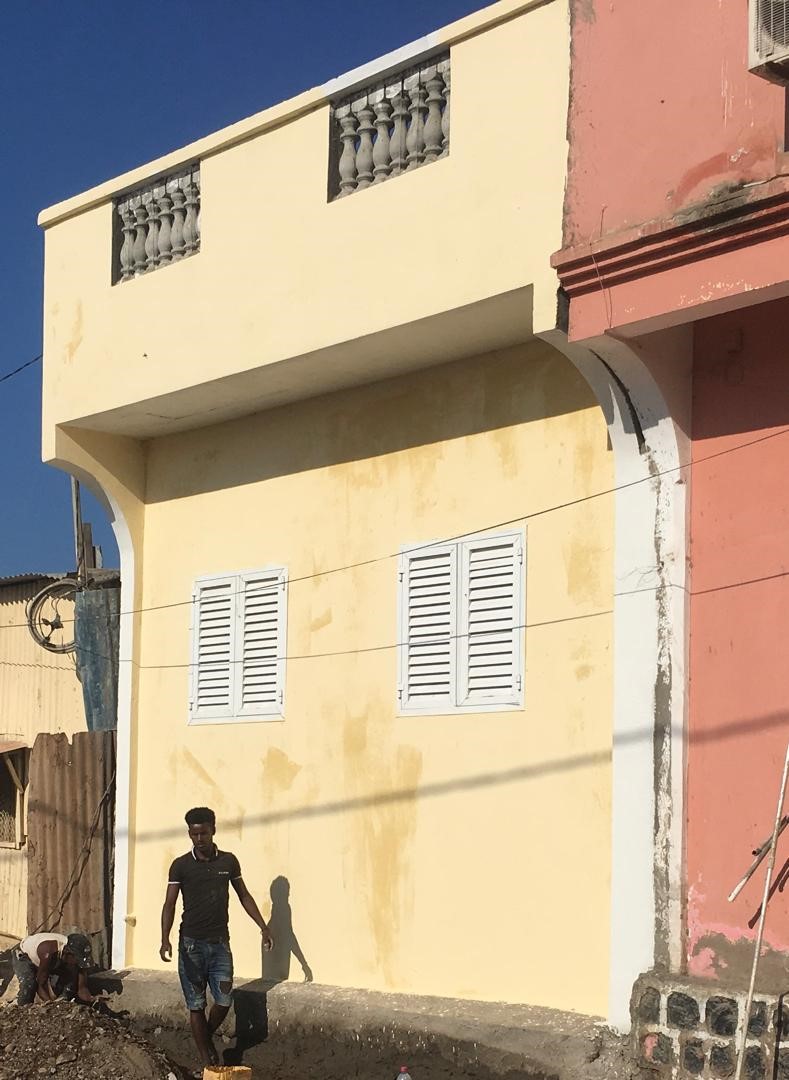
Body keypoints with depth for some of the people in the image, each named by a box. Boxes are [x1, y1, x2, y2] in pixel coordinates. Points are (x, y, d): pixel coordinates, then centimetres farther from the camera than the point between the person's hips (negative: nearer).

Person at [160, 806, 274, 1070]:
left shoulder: (228, 861, 4)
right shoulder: (181, 865, -4)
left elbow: (244, 896, 13)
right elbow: (170, 904, -7)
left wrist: (263, 927, 8)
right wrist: (165, 939, -20)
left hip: (220, 942, 2)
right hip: (191, 943, -2)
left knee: (224, 1001, 1)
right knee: (196, 1005, 0)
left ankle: (206, 1037, 30)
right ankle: (207, 1061, 7)